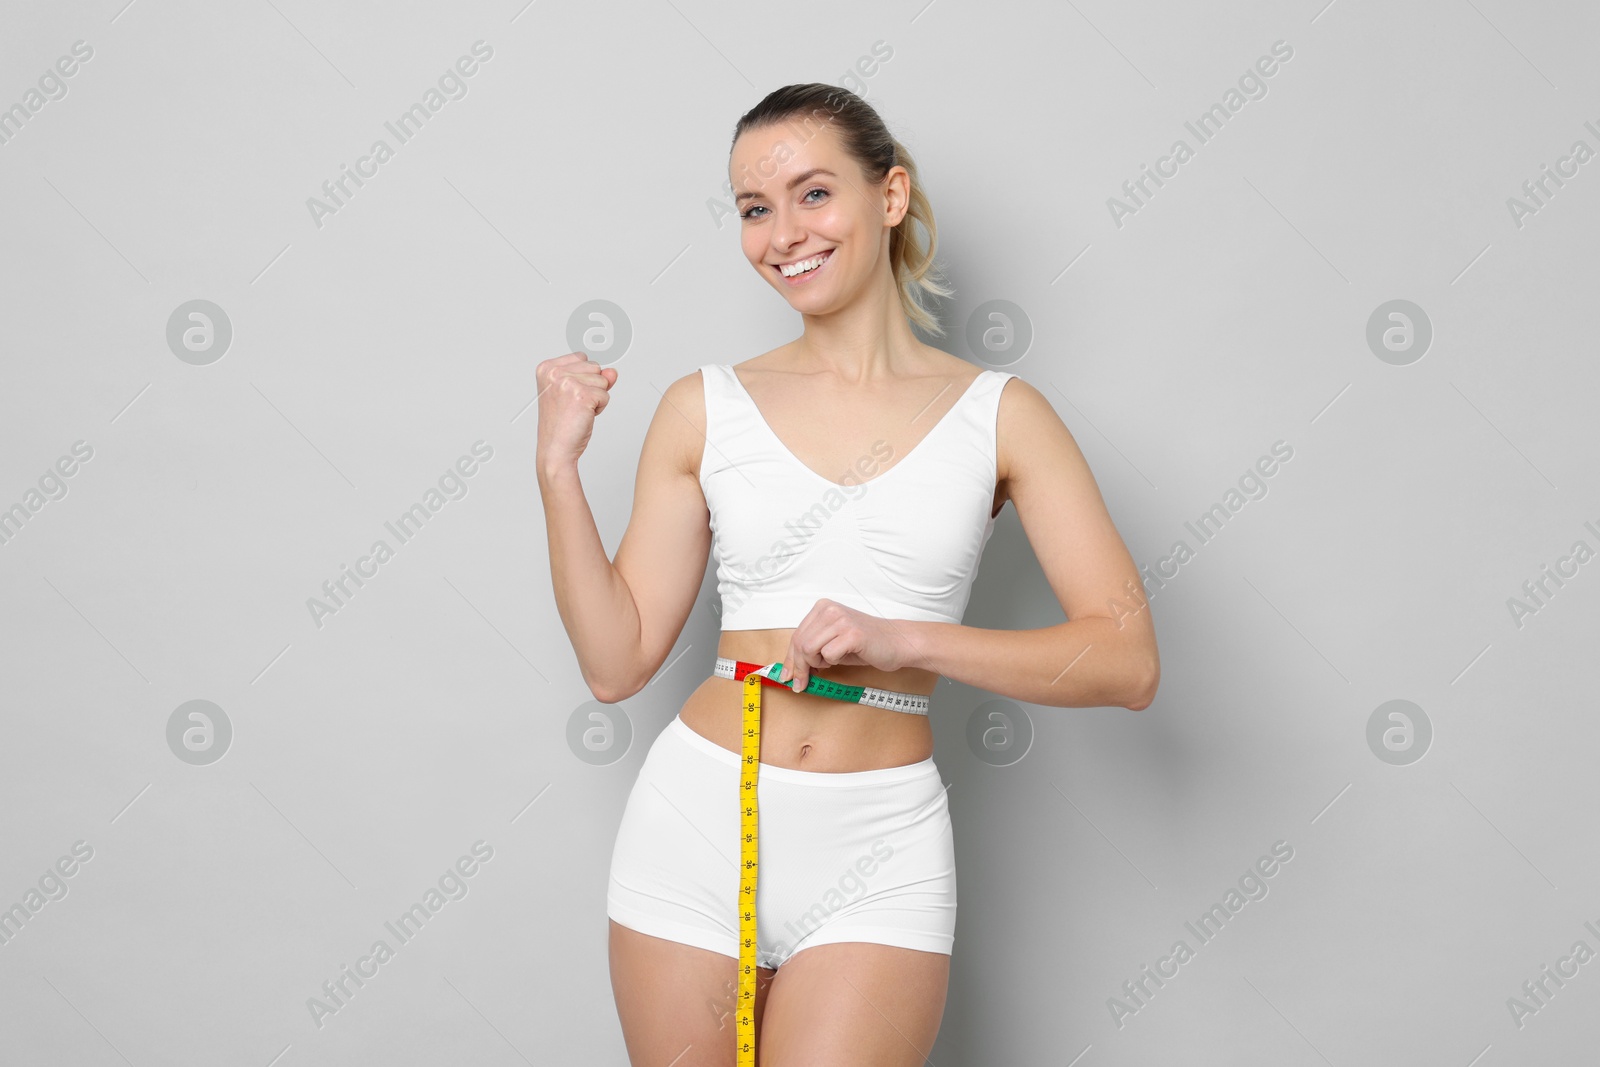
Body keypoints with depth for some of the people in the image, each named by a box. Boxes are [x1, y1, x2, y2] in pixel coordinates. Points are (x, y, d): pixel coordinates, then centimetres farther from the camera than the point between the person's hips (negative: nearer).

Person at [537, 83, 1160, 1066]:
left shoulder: (998, 415, 0)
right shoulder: (705, 409, 3)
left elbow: (1128, 661, -7)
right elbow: (617, 661, 4)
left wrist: (902, 639, -17)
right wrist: (559, 466, -5)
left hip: (879, 850, -1)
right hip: (697, 818, 2)